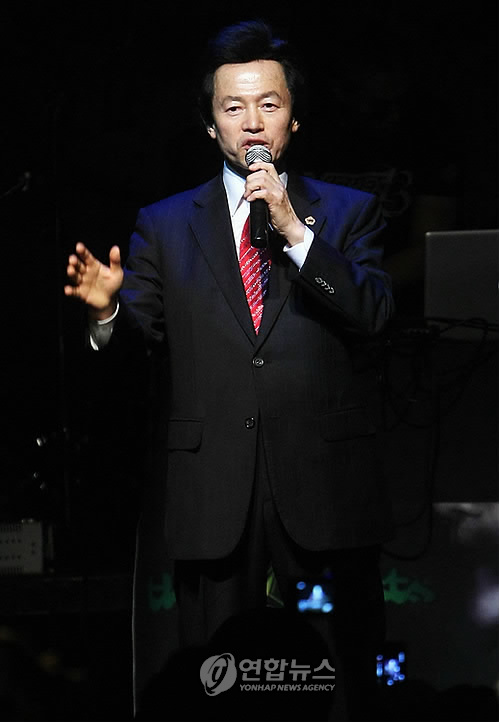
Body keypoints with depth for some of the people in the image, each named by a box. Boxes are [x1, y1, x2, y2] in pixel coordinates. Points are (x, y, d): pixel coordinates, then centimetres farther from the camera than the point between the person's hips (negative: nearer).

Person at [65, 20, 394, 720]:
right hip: (213, 497, 1)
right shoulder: (165, 226, 13)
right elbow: (139, 336, 5)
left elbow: (372, 314, -5)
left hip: (324, 486, 0)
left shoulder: (348, 212, 10)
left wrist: (293, 228, -13)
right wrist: (108, 310, -17)